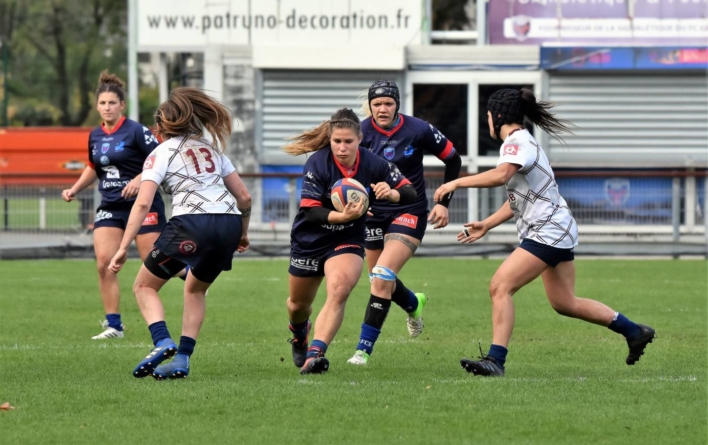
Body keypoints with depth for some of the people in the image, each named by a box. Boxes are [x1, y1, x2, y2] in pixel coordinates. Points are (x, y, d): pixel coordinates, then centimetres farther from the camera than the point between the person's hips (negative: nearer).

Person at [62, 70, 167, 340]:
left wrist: (140, 179, -27)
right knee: (104, 264, -9)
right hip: (109, 207, 6)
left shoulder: (136, 131, -11)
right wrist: (75, 189, 14)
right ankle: (113, 325, -3)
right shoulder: (95, 136, 9)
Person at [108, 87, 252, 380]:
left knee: (144, 286, 11)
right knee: (195, 289, 27)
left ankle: (162, 342, -14)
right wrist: (242, 234, 36)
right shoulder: (211, 149, 25)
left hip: (192, 224, -6)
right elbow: (244, 197, 22)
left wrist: (123, 248, -6)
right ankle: (182, 360, 14)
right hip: (229, 223, 6)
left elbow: (142, 204, -3)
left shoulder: (161, 153, 9)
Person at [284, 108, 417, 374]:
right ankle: (299, 336, 55)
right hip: (309, 241, 0)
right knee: (299, 304, 18)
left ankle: (314, 355, -34)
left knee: (339, 290, -29)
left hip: (347, 242, 0)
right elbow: (310, 212, -25)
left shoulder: (373, 164, -16)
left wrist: (391, 193, -34)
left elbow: (410, 193, -12)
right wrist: (342, 216, -42)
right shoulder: (317, 164, -23)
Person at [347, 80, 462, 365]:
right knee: (380, 280, 16)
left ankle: (364, 348, -14)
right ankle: (414, 304, 52)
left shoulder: (419, 131, -12)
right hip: (374, 214, 3)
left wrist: (443, 202, -3)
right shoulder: (361, 133, -10)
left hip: (409, 213, -3)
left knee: (382, 277, -19)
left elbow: (453, 159, 1)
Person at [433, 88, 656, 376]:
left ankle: (495, 360, -20)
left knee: (500, 287, -15)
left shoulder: (517, 142, -13)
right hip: (556, 233, 10)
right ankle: (634, 331, 26)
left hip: (547, 232, -10)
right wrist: (487, 225, 22)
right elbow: (518, 198, 26)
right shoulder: (521, 142, 18)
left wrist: (456, 183, -29)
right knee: (564, 303, 16)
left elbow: (501, 175, -35)